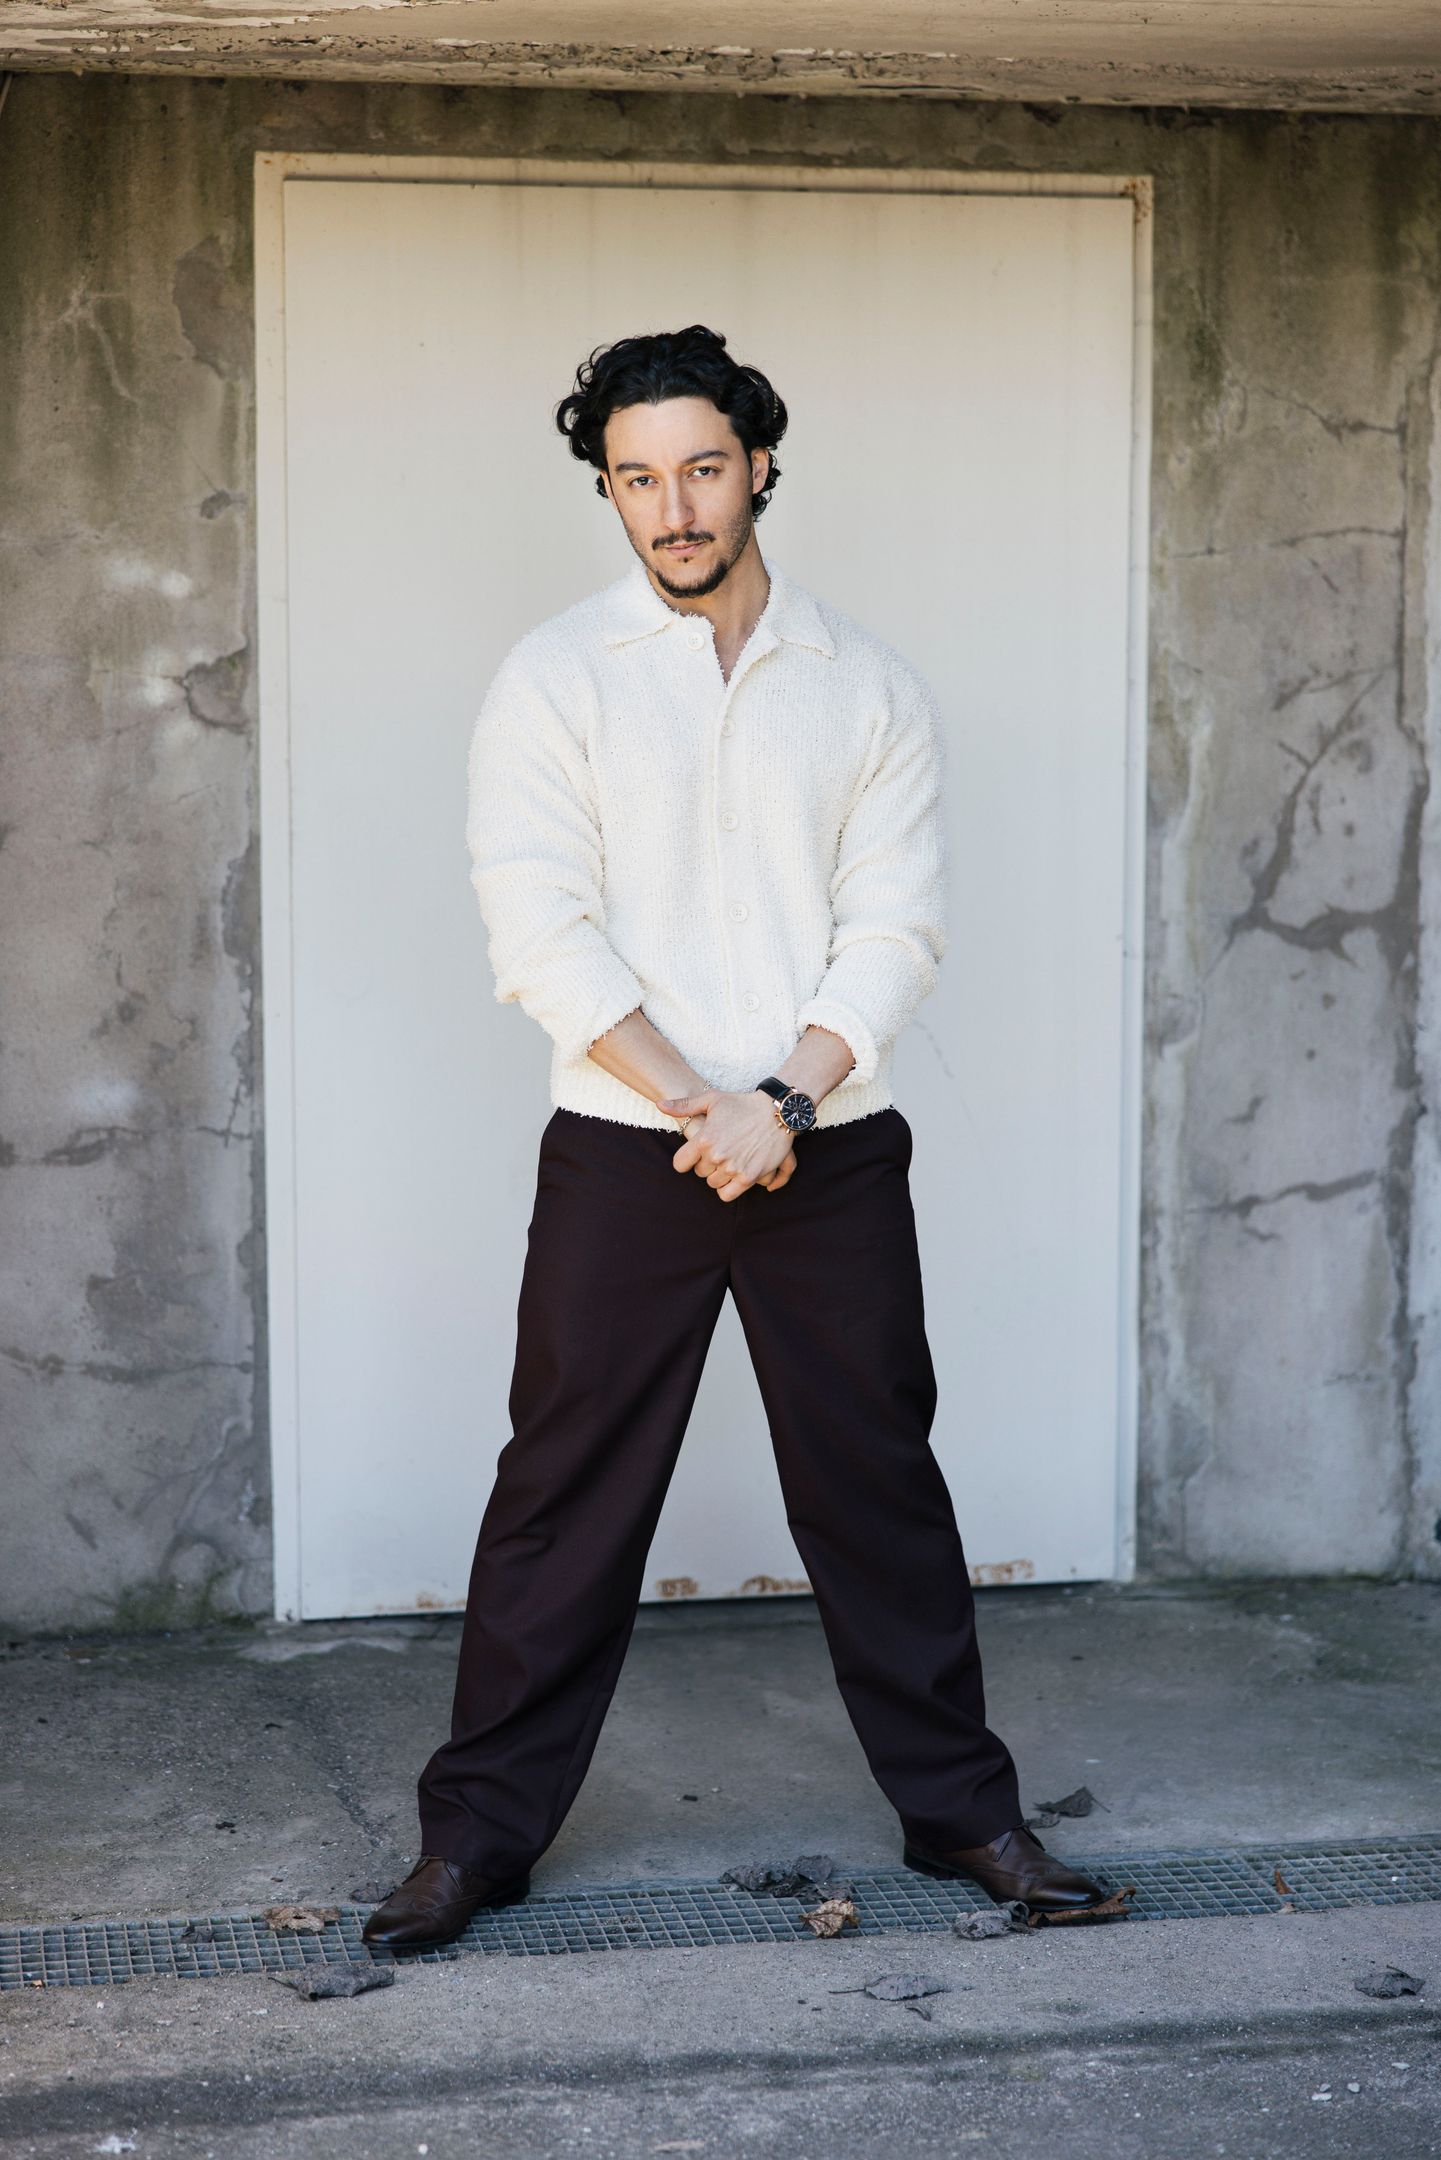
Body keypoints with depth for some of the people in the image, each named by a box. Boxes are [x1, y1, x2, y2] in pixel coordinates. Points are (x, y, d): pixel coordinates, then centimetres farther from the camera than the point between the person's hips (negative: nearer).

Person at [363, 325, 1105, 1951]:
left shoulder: (868, 686, 6)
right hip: (620, 1152, -1)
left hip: (832, 1149, 2)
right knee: (565, 1493, 3)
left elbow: (896, 927, 0)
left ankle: (959, 1805, 23)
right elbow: (540, 936, -8)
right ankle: (479, 1831, 14)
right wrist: (701, 1107, -15)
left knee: (877, 1481, 9)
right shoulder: (554, 678, 0)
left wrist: (786, 1101, -14)